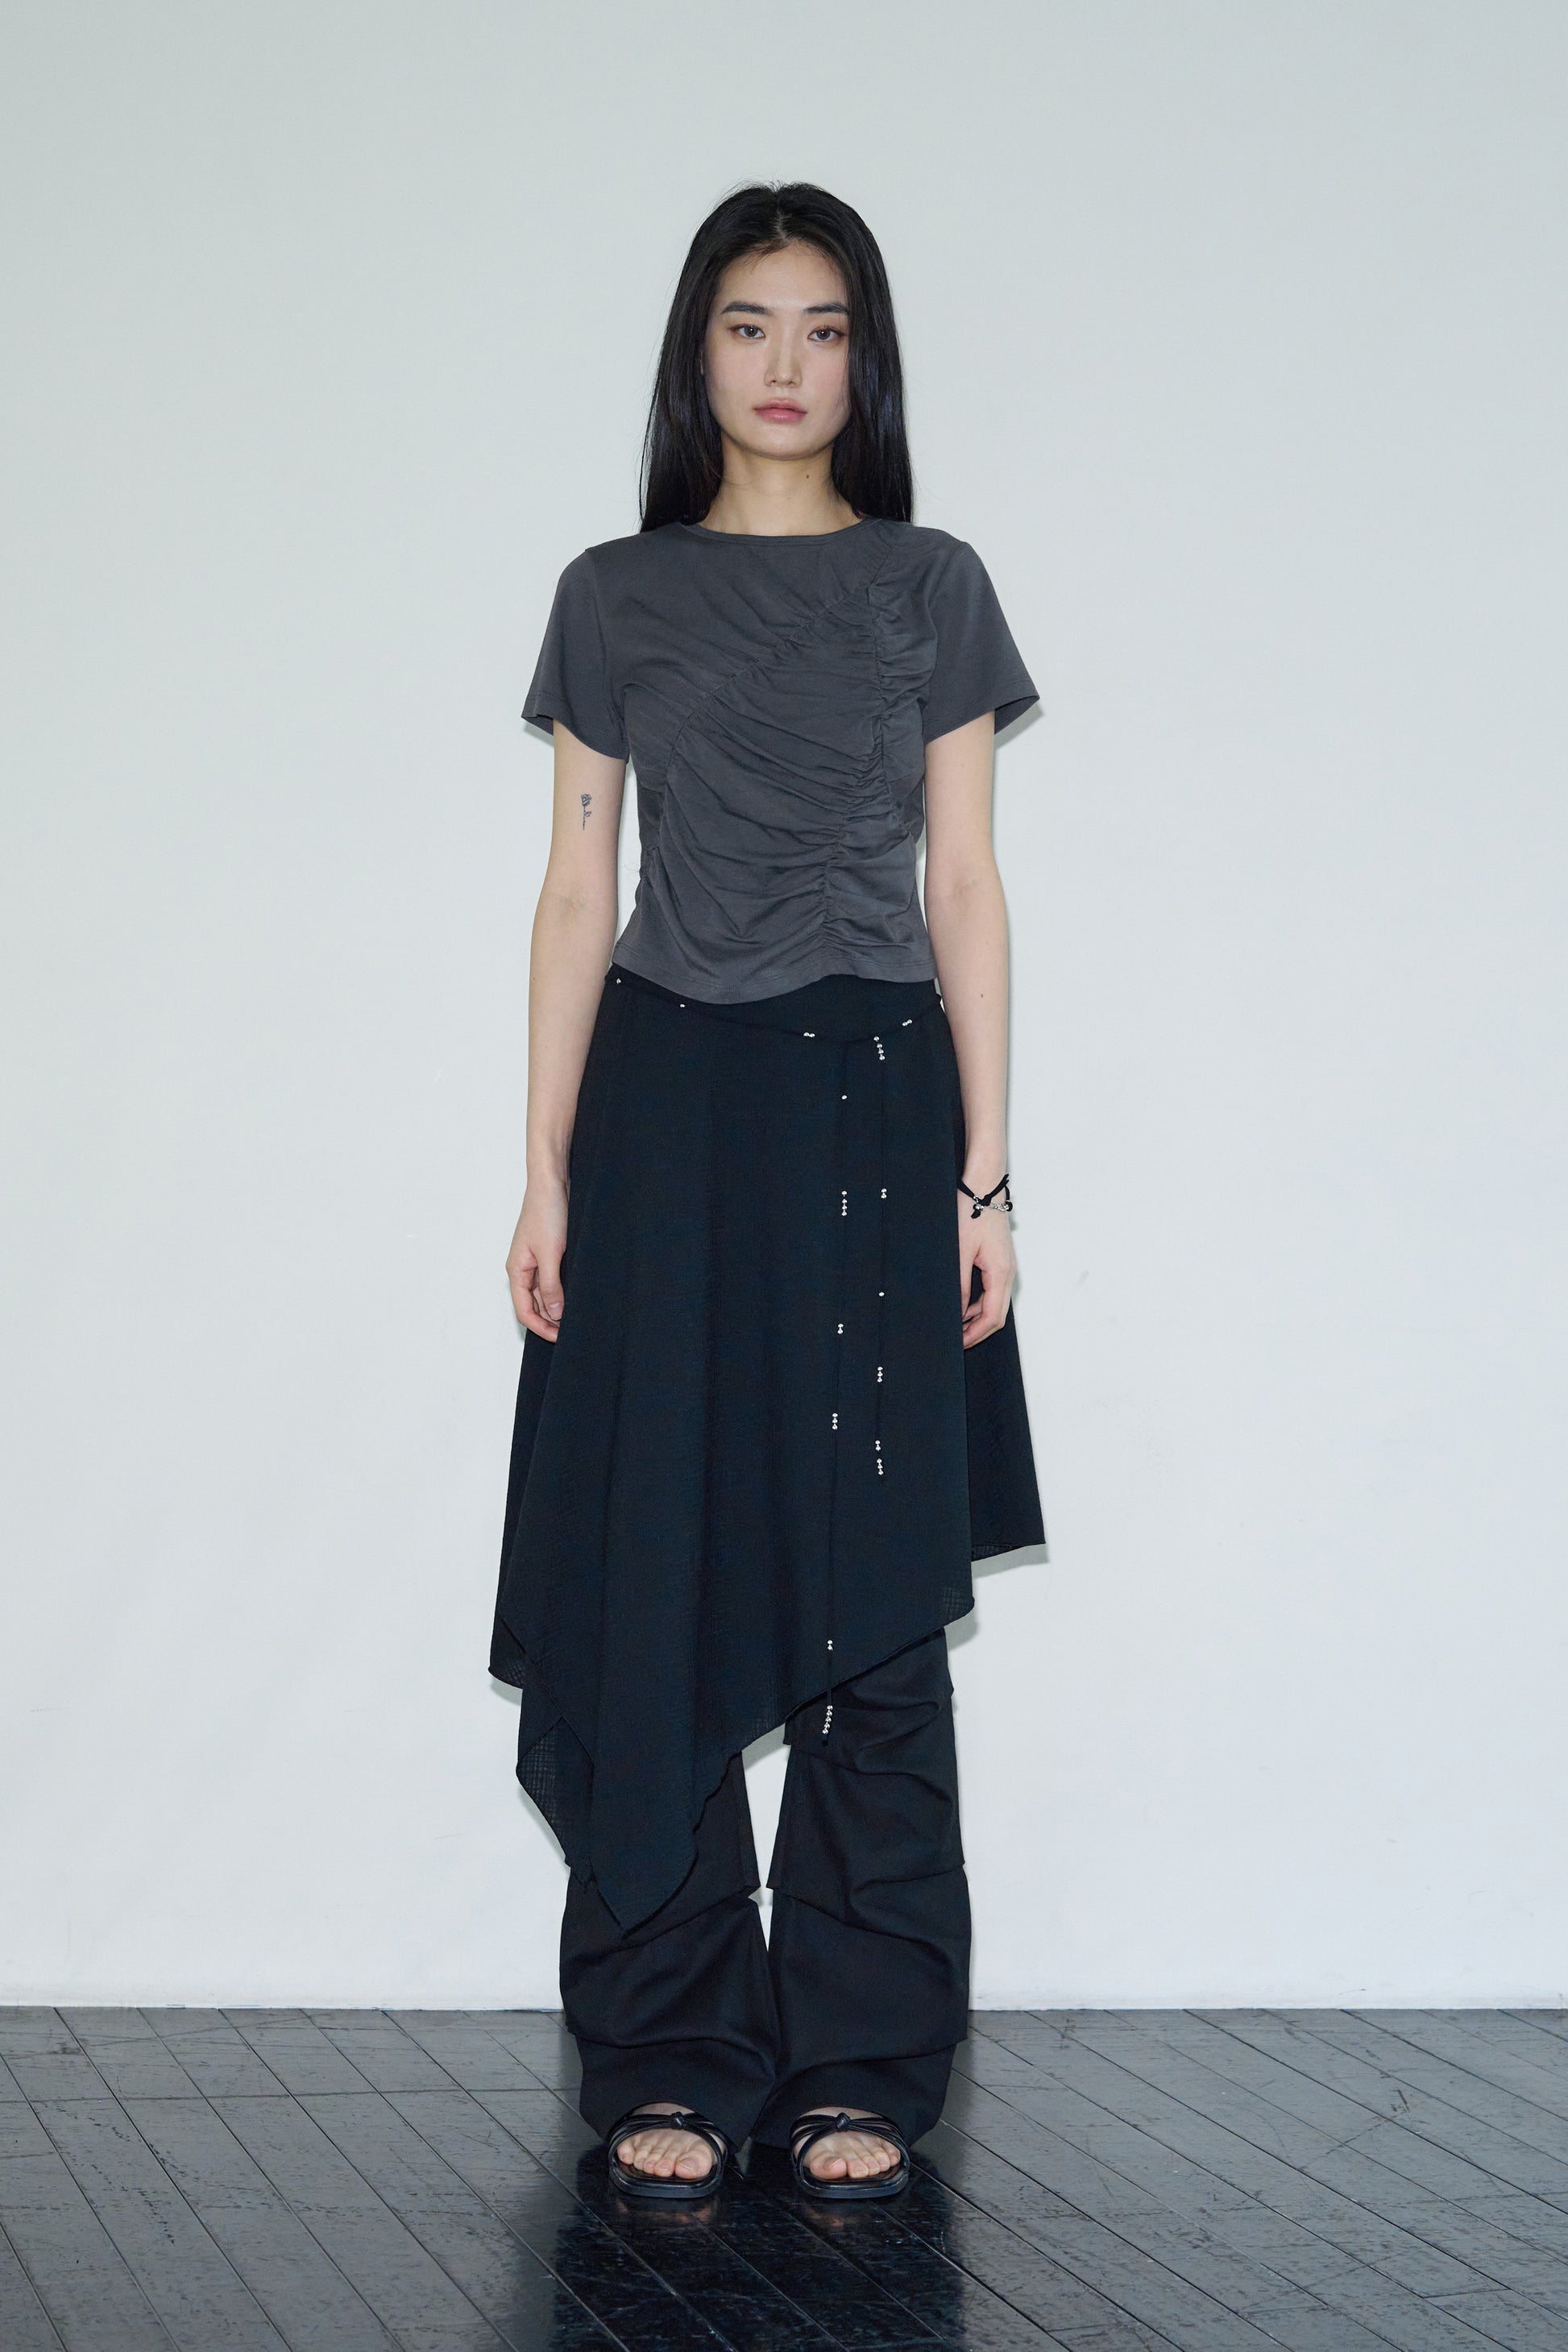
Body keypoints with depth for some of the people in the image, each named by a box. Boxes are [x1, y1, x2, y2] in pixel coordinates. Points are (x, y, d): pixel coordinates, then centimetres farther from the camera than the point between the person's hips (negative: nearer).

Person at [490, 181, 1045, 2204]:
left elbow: (965, 886, 6)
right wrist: (545, 1175, 0)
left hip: (870, 1104, 0)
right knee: (658, 1585, 0)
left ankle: (858, 2065, 8)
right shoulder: (614, 598, 8)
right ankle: (673, 2061, 9)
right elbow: (574, 893, 7)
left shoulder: (931, 589, 7)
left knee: (870, 1601, 0)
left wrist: (986, 1171, -1)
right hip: (665, 1103, 0)